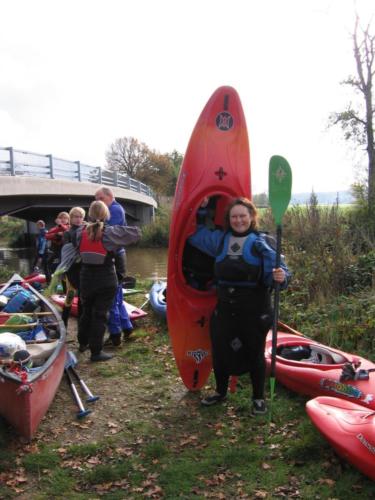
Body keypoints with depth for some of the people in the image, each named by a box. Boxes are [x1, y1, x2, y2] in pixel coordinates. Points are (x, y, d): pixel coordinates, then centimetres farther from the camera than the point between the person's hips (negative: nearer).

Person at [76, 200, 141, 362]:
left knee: (86, 310, 22)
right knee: (100, 314, 2)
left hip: (86, 279, 5)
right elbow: (136, 232, -10)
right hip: (106, 281, -4)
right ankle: (96, 351, 8)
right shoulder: (110, 233, -15)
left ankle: (83, 342, 38)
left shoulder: (81, 232, -3)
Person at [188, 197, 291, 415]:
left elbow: (277, 270, -14)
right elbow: (195, 234, 21)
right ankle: (221, 391, 38)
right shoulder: (219, 239, 7)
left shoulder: (262, 242, -8)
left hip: (254, 311, -5)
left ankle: (259, 398, 29)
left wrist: (280, 276, -36)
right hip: (225, 309, 5)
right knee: (219, 350, 14)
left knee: (254, 353, 9)